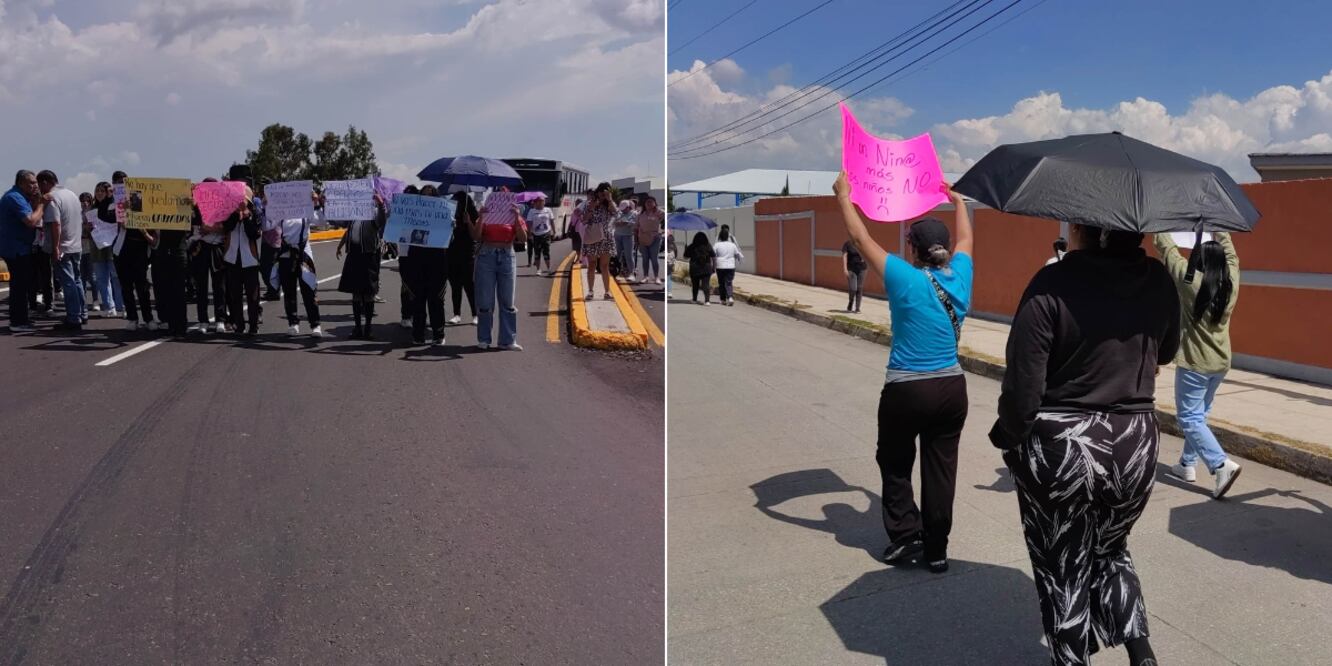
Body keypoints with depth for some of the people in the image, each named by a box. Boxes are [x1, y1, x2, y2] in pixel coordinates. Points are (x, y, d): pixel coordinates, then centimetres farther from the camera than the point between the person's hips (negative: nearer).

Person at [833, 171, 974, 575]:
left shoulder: (905, 280, -13)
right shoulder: (959, 277, 0)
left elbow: (860, 238, -6)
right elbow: (965, 237, 21)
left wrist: (843, 195, 5)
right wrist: (956, 200, 36)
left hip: (907, 392, -4)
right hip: (952, 390, 4)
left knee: (895, 464, 15)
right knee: (940, 469, 10)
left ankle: (906, 535, 9)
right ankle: (936, 550, 17)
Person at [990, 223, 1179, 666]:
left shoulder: (1053, 284, -19)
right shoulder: (1159, 281, -3)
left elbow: (1023, 383, -18)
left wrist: (1008, 438, -2)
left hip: (1060, 447, -4)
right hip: (1136, 446, 5)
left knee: (1063, 569, 15)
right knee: (1109, 551, 28)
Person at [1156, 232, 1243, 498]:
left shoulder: (1190, 280, -16)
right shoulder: (1231, 282, -2)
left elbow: (1168, 249, -6)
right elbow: (1230, 255, 17)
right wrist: (1220, 230, 27)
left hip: (1194, 362, -7)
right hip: (1221, 362, 7)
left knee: (1190, 418, -4)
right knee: (1199, 414, 18)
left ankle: (1222, 465, -17)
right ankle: (1187, 465, 25)